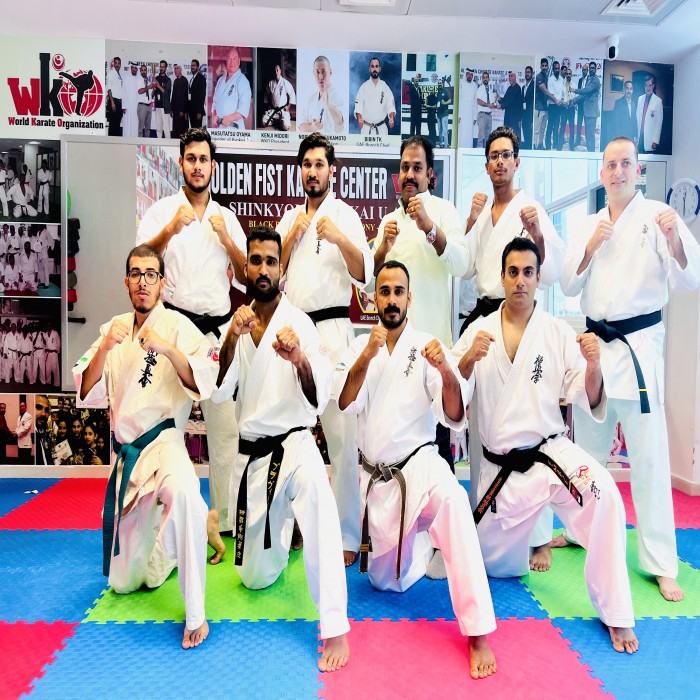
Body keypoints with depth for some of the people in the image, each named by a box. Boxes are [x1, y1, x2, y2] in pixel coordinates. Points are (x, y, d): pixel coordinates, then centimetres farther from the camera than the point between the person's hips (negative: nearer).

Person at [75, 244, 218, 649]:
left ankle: (195, 615, -28)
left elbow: (204, 385, -18)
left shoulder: (178, 326, -7)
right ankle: (169, 547, 46)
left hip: (163, 442, -5)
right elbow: (88, 394, 1)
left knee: (183, 493, -43)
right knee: (125, 582, 14)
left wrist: (167, 349, -31)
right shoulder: (115, 329, 7)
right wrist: (104, 348, -14)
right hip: (126, 453, 5)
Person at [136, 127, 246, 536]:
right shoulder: (163, 210, 3)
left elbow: (247, 276, 7)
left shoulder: (227, 218, 12)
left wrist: (227, 240, -7)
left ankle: (226, 517, 22)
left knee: (225, 427, 8)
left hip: (218, 329, 3)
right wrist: (171, 229, -22)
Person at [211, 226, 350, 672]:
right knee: (255, 576, 16)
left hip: (293, 445, -4)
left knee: (317, 498, -41)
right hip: (250, 453, 4)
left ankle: (335, 630, -29)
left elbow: (318, 401, -18)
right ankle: (284, 530, 49)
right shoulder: (237, 323, 3)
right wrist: (231, 340, -26)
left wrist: (301, 360, -39)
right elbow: (220, 392, -9)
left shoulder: (300, 323, -10)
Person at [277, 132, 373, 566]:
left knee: (341, 434, -8)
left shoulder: (345, 215, 2)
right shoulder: (290, 217, 18)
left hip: (331, 329, -5)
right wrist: (293, 235, 1)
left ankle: (347, 536, 2)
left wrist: (340, 239, -23)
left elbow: (364, 276, -8)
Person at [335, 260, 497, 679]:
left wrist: (447, 372, -36)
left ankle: (479, 634, -29)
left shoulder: (426, 346, -7)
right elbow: (346, 403, -12)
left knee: (452, 500, -39)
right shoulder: (359, 346, 3)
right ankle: (422, 539, 41)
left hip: (419, 463, -3)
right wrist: (366, 358, -27)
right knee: (387, 582, 10)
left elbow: (454, 417, -16)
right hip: (376, 476, 3)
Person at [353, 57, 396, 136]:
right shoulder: (364, 87, 3)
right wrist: (359, 119, -23)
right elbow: (358, 107, -3)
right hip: (366, 128, -1)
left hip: (382, 128, 1)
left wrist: (391, 118, -19)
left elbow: (390, 106, 1)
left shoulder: (385, 87, 6)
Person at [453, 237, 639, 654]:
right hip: (500, 468, 2)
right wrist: (468, 359, -28)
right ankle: (526, 537, 54)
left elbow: (588, 401, -5)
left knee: (603, 495, -34)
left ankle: (616, 614, -13)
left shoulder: (560, 333, -3)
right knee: (493, 564, 15)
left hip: (552, 453, -1)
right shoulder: (479, 331, -2)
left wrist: (593, 366, -25)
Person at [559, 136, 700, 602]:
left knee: (648, 456, -4)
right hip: (595, 343, 5)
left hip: (639, 344, -4)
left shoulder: (657, 216, -1)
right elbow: (570, 285, 7)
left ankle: (662, 564, 8)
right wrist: (591, 246, -7)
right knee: (589, 446, 15)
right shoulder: (590, 224, 13)